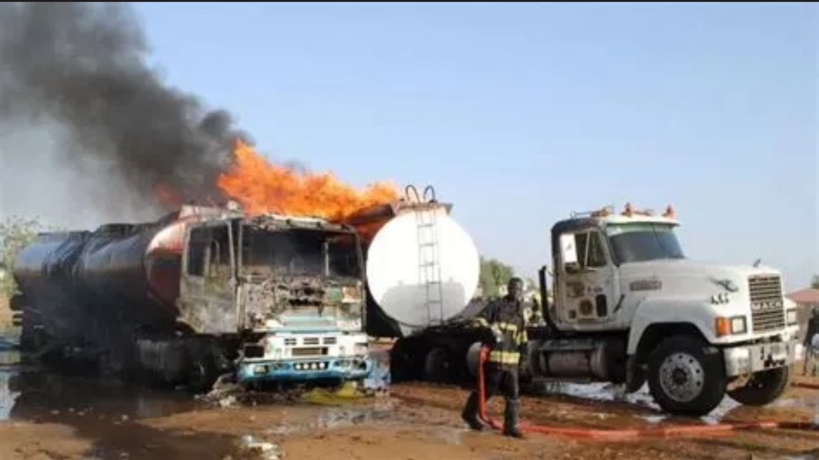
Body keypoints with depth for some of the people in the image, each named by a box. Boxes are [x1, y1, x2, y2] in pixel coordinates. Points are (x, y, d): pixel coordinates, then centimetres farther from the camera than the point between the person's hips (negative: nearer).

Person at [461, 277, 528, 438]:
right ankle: (470, 413, 27)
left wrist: (523, 344, 19)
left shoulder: (520, 311, 14)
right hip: (495, 356, -6)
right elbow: (479, 320, -11)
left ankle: (511, 426, 7)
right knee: (487, 389, 5)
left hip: (512, 359, 6)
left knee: (513, 393, 2)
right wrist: (491, 328, -25)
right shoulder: (497, 305, -8)